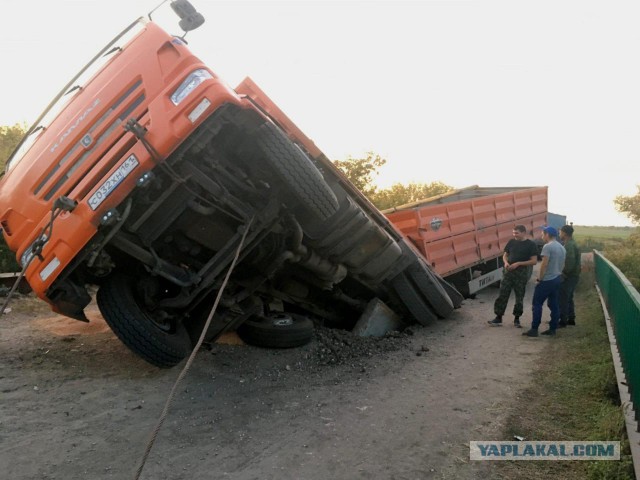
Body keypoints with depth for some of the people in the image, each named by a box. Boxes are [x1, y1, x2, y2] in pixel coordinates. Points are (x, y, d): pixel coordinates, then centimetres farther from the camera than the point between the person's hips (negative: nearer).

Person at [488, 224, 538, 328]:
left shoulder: (531, 244, -5)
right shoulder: (511, 242, 7)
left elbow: (534, 261, -9)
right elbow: (505, 255, 16)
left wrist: (518, 263, -17)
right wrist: (506, 262, -6)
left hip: (521, 273, -3)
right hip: (508, 272, 3)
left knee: (519, 297, 7)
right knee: (502, 295, 0)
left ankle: (517, 318, 21)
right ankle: (498, 318, 5)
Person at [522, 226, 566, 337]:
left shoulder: (547, 246, -14)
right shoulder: (562, 248, 14)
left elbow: (544, 264, -19)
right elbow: (562, 265, 18)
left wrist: (539, 278, -13)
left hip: (547, 280, -9)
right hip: (558, 279, 9)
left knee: (537, 304, -4)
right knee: (554, 305, 11)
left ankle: (534, 329, -5)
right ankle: (553, 329, 14)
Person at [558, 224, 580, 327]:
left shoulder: (569, 245, -18)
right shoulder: (572, 243, 14)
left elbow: (570, 261, -26)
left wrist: (565, 273, -17)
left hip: (568, 276, -10)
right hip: (573, 275, 10)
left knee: (563, 299, -5)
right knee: (568, 298, 18)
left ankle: (563, 321, -1)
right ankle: (571, 318, 25)